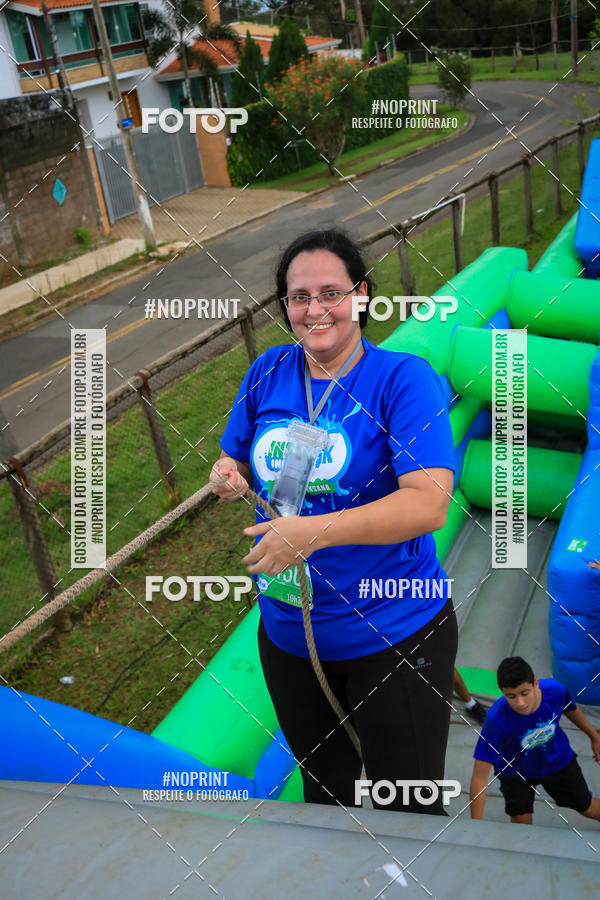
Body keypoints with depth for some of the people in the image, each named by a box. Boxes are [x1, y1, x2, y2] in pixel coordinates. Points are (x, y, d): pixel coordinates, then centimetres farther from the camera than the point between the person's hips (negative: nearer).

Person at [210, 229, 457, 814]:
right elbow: (236, 464, 11)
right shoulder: (267, 372, -1)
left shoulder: (403, 379, -16)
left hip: (392, 637, -5)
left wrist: (311, 532, -34)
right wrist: (228, 476, -12)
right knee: (322, 786, 29)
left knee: (406, 809, 15)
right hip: (286, 632, 5)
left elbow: (428, 504, -27)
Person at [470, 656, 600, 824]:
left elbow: (571, 709, -4)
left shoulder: (555, 690, -32)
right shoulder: (495, 720, -41)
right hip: (515, 771, -3)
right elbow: (479, 777, -36)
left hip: (558, 761, 3)